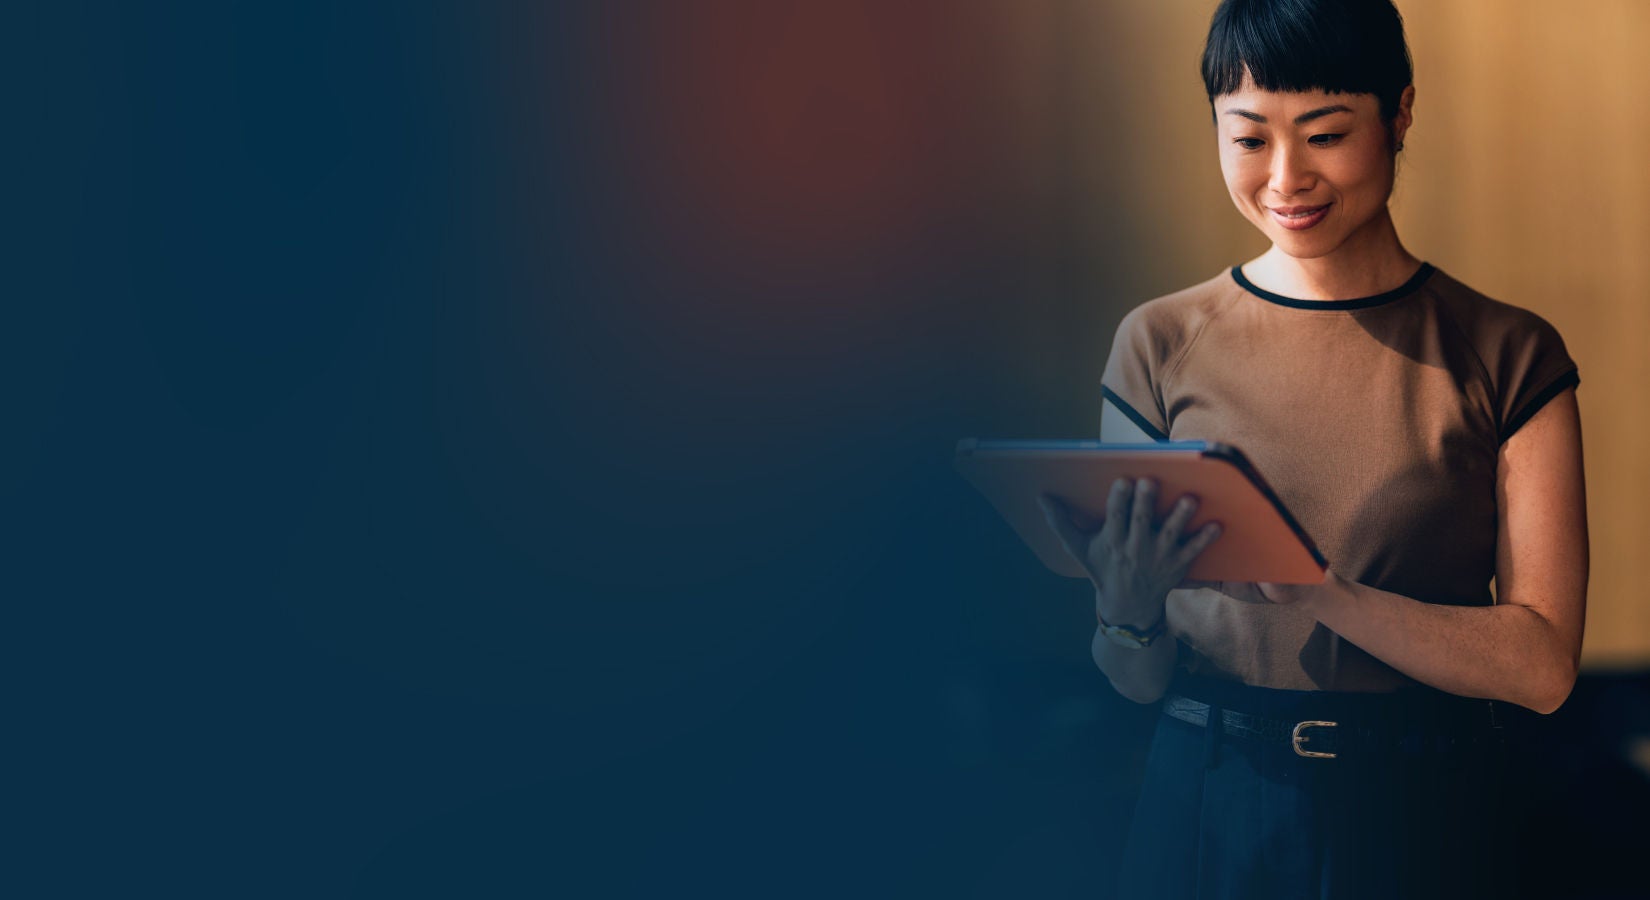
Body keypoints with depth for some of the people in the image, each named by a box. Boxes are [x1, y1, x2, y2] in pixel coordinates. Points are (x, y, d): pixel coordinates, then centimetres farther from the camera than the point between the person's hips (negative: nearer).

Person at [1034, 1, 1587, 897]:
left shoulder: (1507, 355, -3)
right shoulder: (1158, 344, -2)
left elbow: (1541, 665, -11)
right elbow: (1140, 681, 0)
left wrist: (1312, 588, -24)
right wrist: (1128, 614, -23)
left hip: (1424, 824, 0)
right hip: (1208, 814, 1)